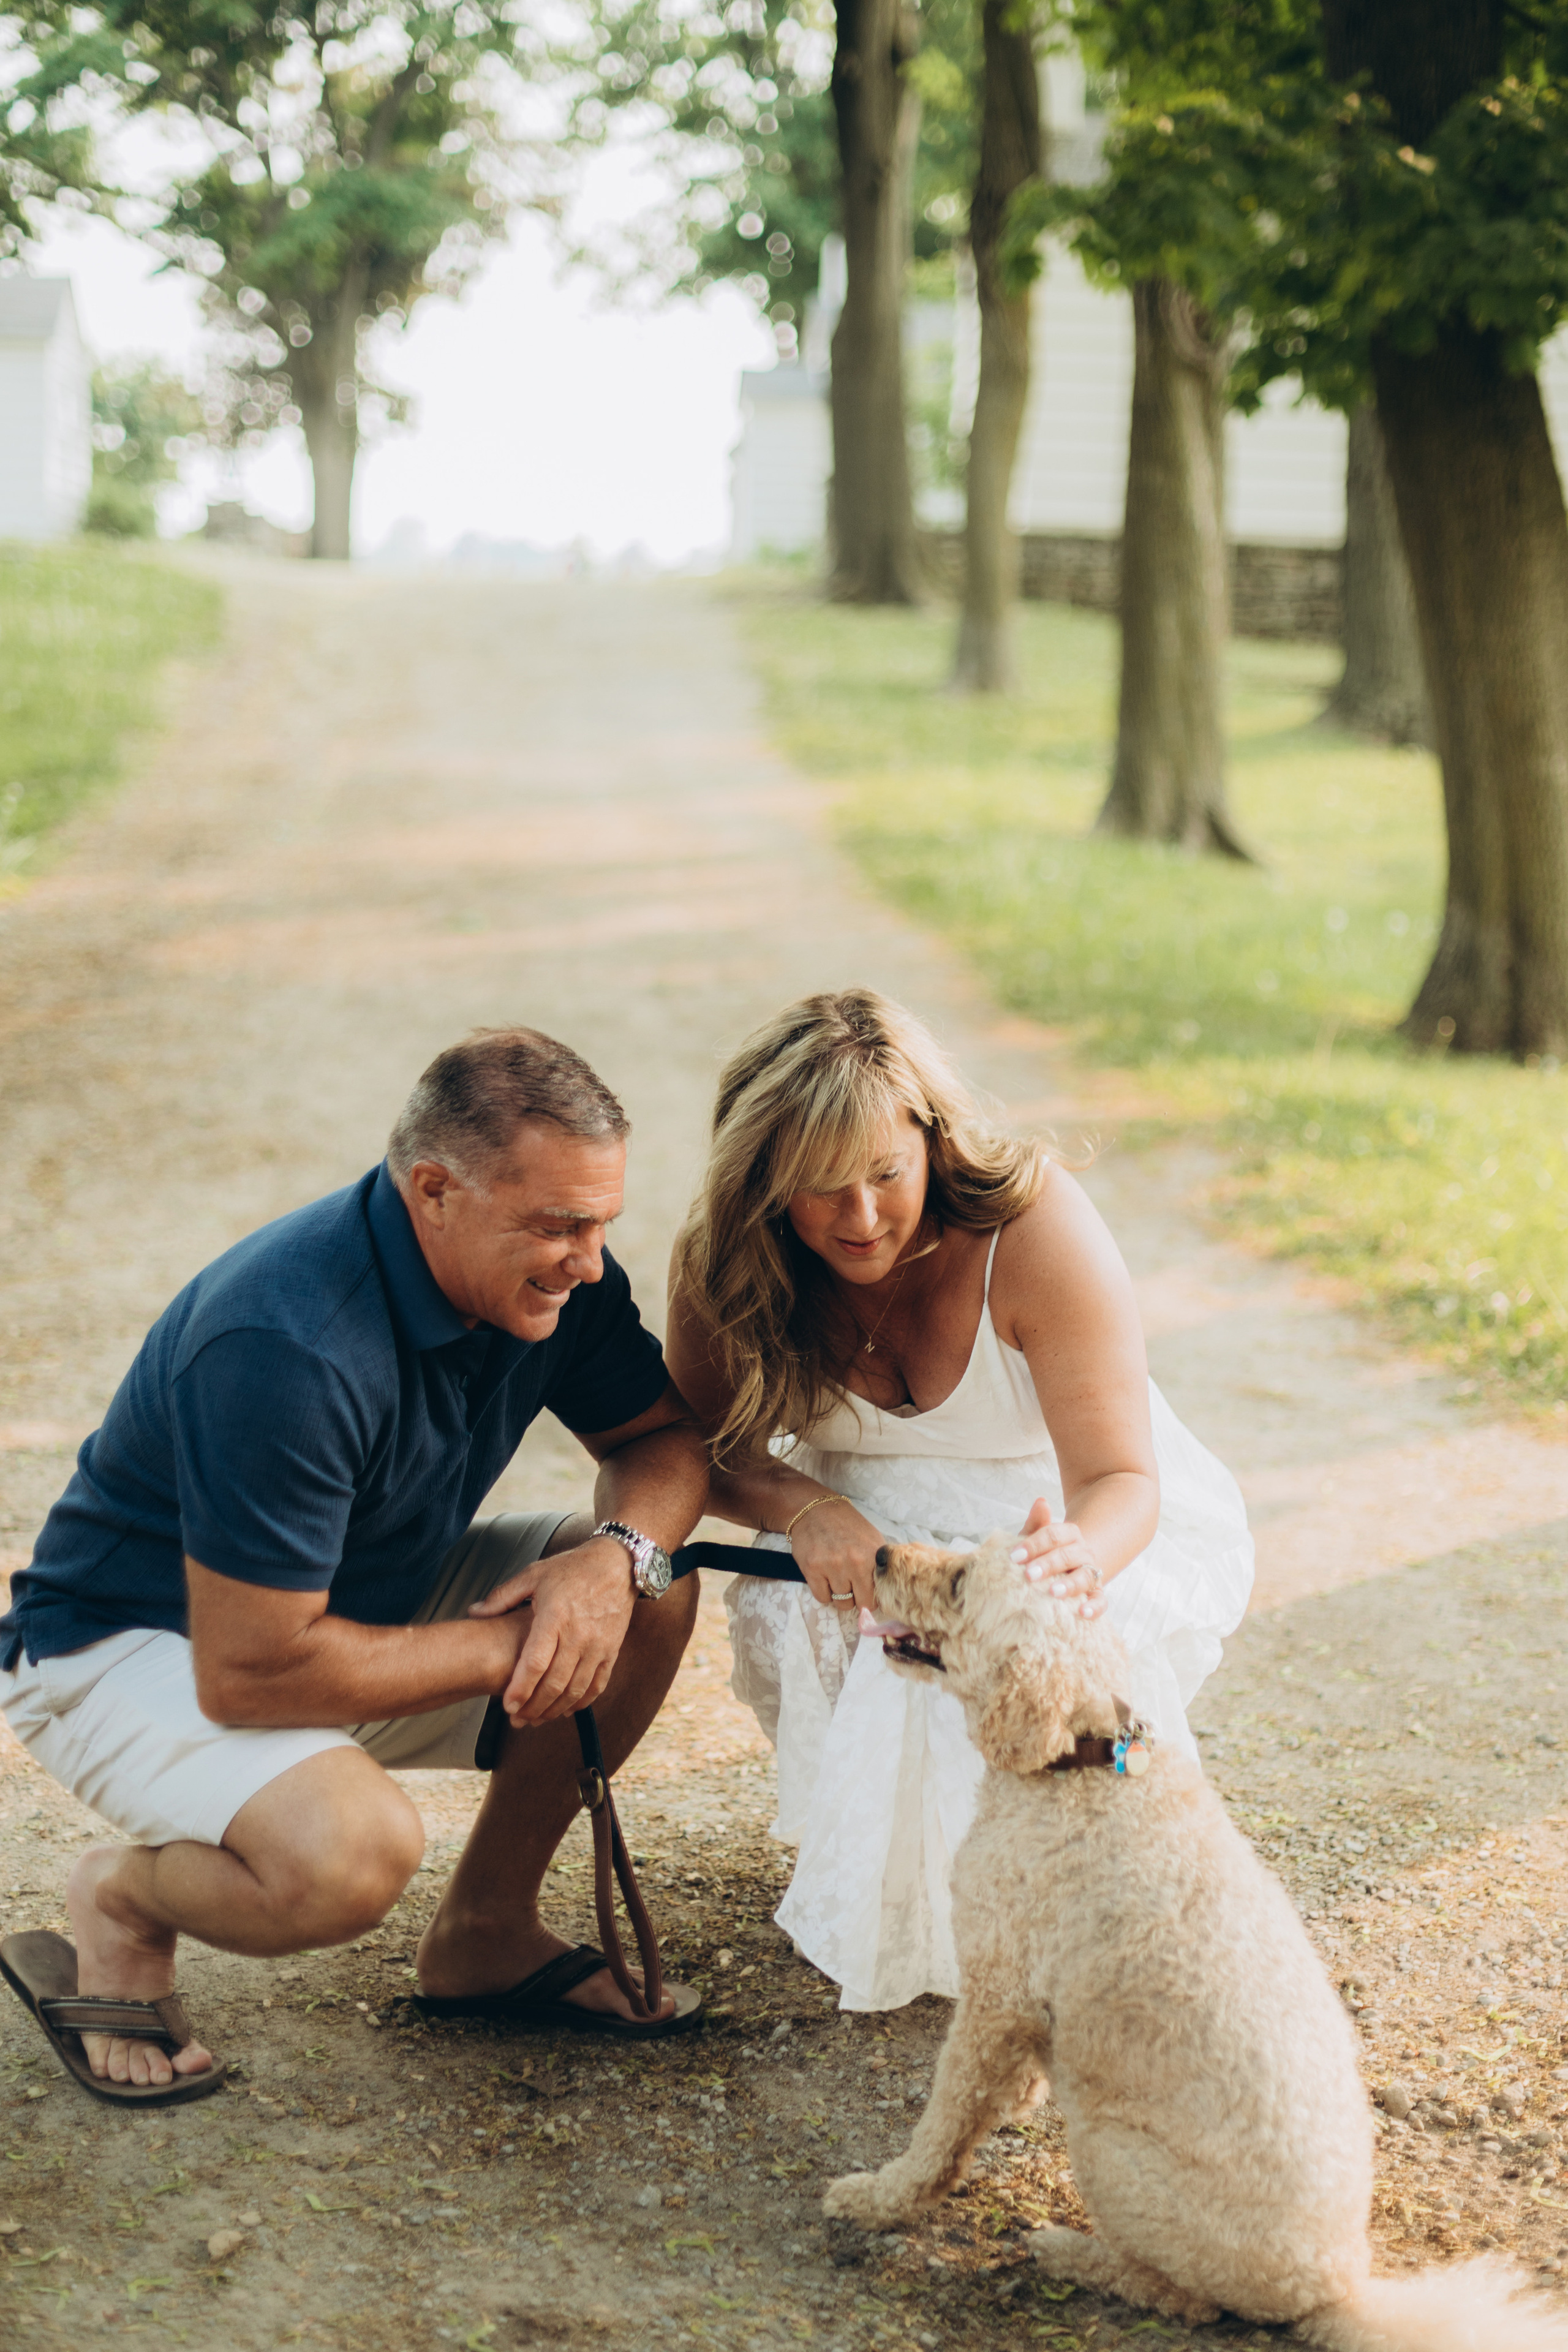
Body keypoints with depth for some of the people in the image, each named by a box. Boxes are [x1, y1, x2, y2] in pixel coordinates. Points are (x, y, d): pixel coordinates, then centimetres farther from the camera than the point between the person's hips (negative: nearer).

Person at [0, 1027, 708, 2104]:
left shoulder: (545, 1269, -12)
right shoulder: (287, 1349, -35)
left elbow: (665, 1433, 1)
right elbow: (249, 1674, -33)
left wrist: (619, 1554, -23)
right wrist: (509, 1645, -24)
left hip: (367, 1596, 8)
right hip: (136, 1644, -8)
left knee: (653, 1590, -9)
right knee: (353, 1852, -36)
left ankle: (485, 1934, 7)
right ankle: (119, 1901, -2)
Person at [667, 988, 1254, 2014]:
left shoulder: (1034, 1224, -28)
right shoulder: (728, 1263, -17)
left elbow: (1122, 1478, -29)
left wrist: (1080, 1553, -54)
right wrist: (804, 1510, -29)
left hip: (1097, 1529, -3)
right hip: (886, 1530, 3)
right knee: (784, 1608, -29)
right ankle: (880, 1892, -2)